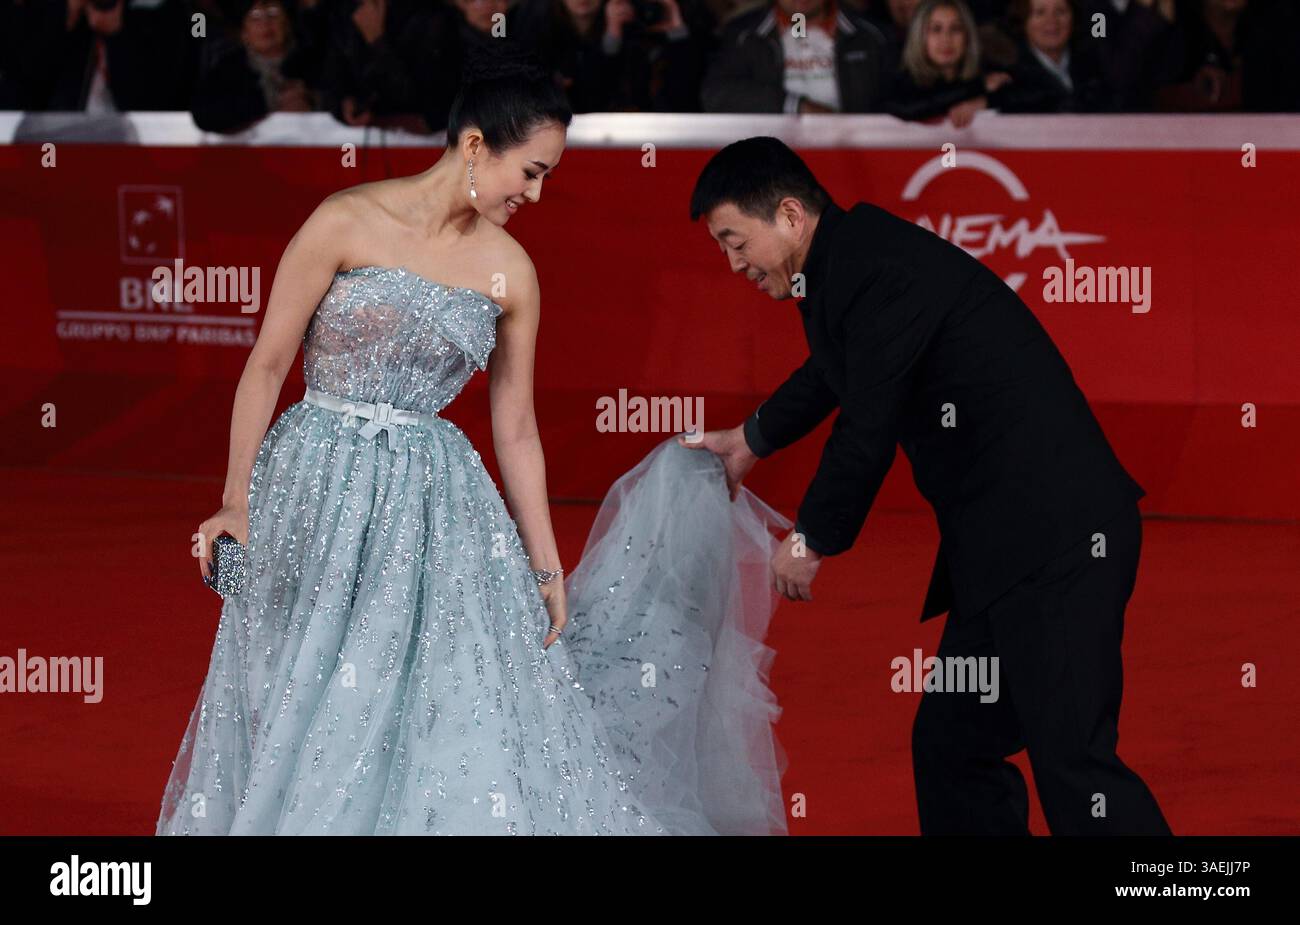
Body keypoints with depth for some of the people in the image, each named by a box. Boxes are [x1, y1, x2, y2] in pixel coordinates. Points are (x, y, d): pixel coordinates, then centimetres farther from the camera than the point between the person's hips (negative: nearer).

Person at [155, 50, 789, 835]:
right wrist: (237, 502, -8)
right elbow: (268, 365, -5)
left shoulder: (510, 272, 2)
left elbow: (517, 430, 8)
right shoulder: (347, 224, -8)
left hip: (435, 505, 3)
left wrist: (547, 568, 7)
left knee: (457, 715, -3)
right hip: (320, 495, -3)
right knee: (309, 719, 2)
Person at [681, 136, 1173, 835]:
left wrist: (810, 542, 0)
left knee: (1072, 759, -14)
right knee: (950, 744, 13)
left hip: (1056, 534, -11)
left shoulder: (883, 269, -16)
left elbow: (869, 429, -16)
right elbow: (832, 373, 38)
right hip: (1001, 542, 11)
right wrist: (751, 440, 55)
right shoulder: (848, 260, 16)